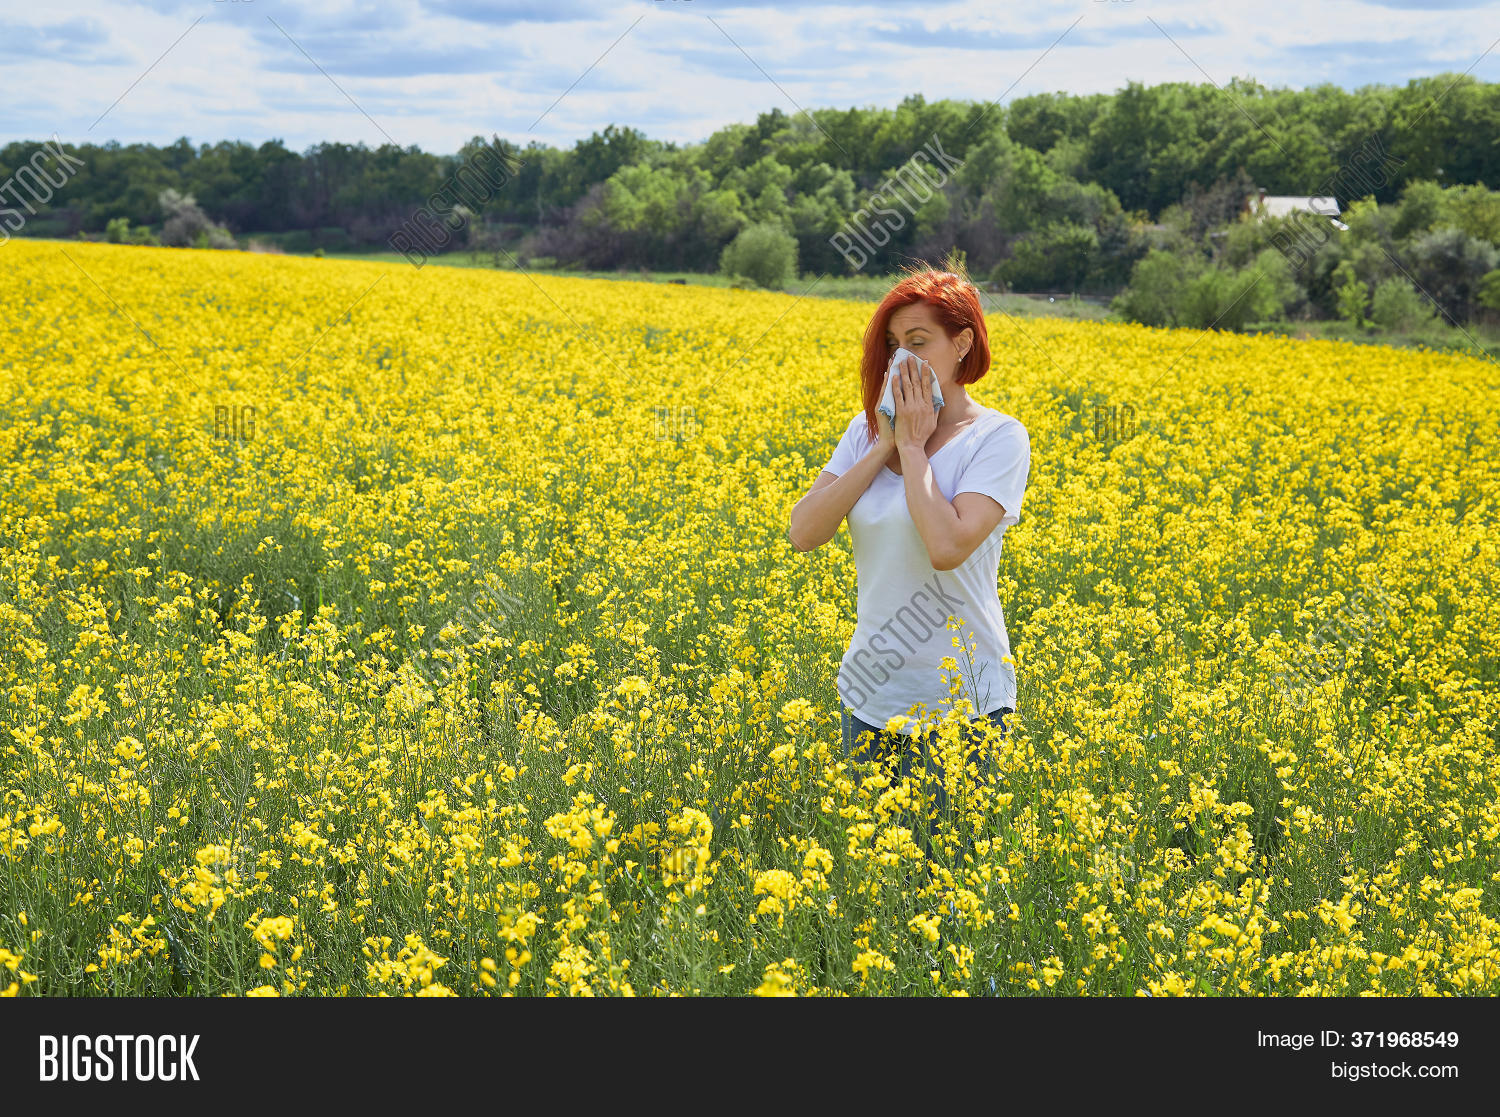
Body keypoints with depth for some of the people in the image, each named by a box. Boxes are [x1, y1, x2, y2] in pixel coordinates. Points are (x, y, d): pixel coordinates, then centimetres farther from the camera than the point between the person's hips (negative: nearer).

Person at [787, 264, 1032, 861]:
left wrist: (914, 446, -14)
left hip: (960, 700, -5)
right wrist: (885, 446, -10)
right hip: (870, 693, 5)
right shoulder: (868, 429, 5)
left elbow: (948, 547, -25)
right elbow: (802, 533, -6)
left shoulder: (999, 437, -10)